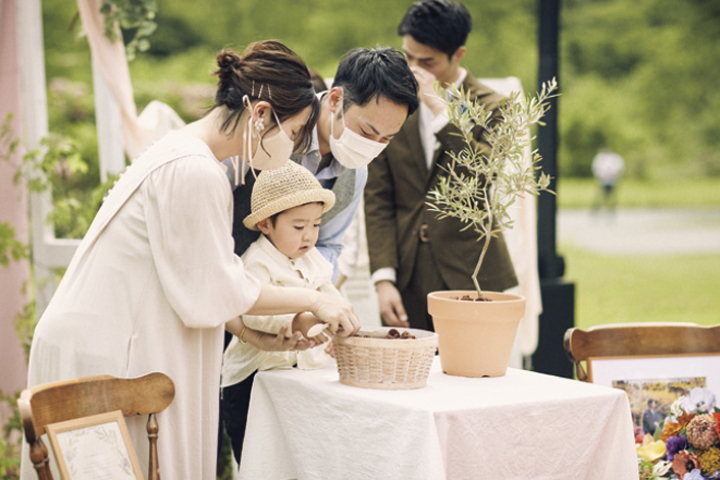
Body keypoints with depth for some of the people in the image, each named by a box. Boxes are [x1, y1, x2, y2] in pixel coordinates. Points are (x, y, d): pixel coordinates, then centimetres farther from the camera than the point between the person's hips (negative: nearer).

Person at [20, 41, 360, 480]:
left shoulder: (184, 152, 12)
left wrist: (253, 333, 9)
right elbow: (216, 289, -16)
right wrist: (313, 300, -6)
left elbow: (196, 280, 16)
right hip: (103, 358, -10)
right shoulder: (194, 171, -20)